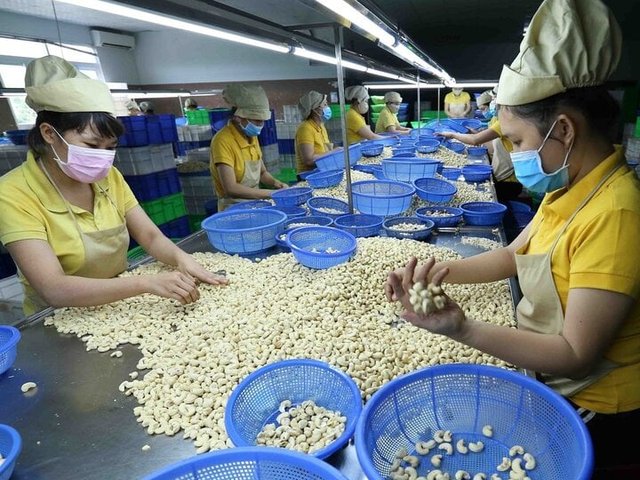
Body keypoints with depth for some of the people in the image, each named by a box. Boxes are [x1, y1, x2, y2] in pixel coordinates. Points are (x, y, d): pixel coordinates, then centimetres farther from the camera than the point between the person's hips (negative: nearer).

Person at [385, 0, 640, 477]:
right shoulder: (568, 189, -2)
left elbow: (575, 356, -28)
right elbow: (515, 254, 7)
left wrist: (462, 328, -36)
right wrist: (444, 270, -9)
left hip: (594, 417, -7)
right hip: (550, 387, 7)